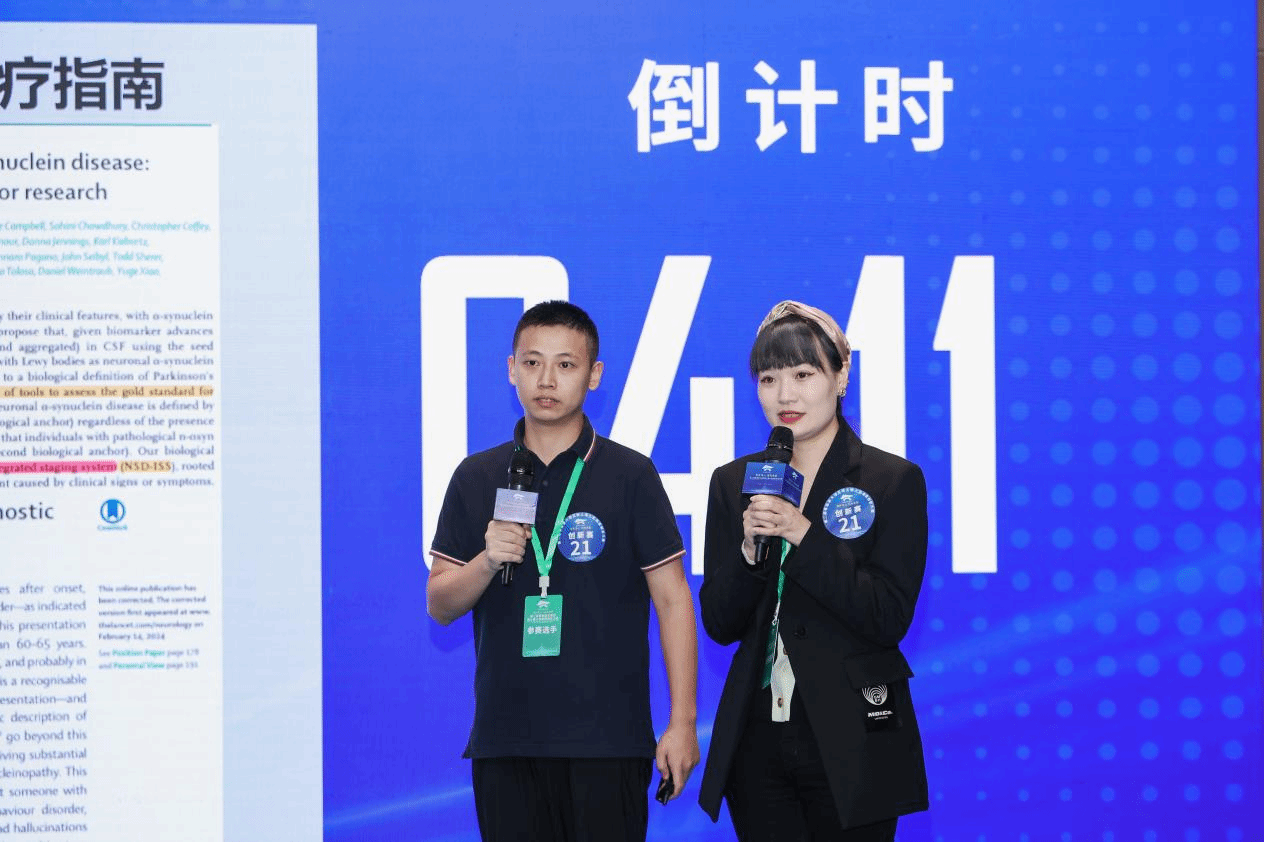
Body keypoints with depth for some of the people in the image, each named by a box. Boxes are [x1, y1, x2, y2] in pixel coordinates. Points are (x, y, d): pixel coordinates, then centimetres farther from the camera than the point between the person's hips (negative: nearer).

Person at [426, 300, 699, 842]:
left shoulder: (631, 476, 0)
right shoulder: (476, 478, 9)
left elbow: (672, 601, 1)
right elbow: (439, 605, 9)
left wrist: (683, 722, -5)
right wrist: (488, 560, -12)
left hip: (607, 737, -3)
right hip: (504, 739, 3)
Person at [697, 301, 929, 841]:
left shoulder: (894, 481, -3)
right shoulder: (734, 483, 8)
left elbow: (890, 619, -11)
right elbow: (719, 624, 5)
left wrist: (802, 535, -19)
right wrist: (749, 548, -14)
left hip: (851, 743, -3)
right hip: (758, 740, 3)